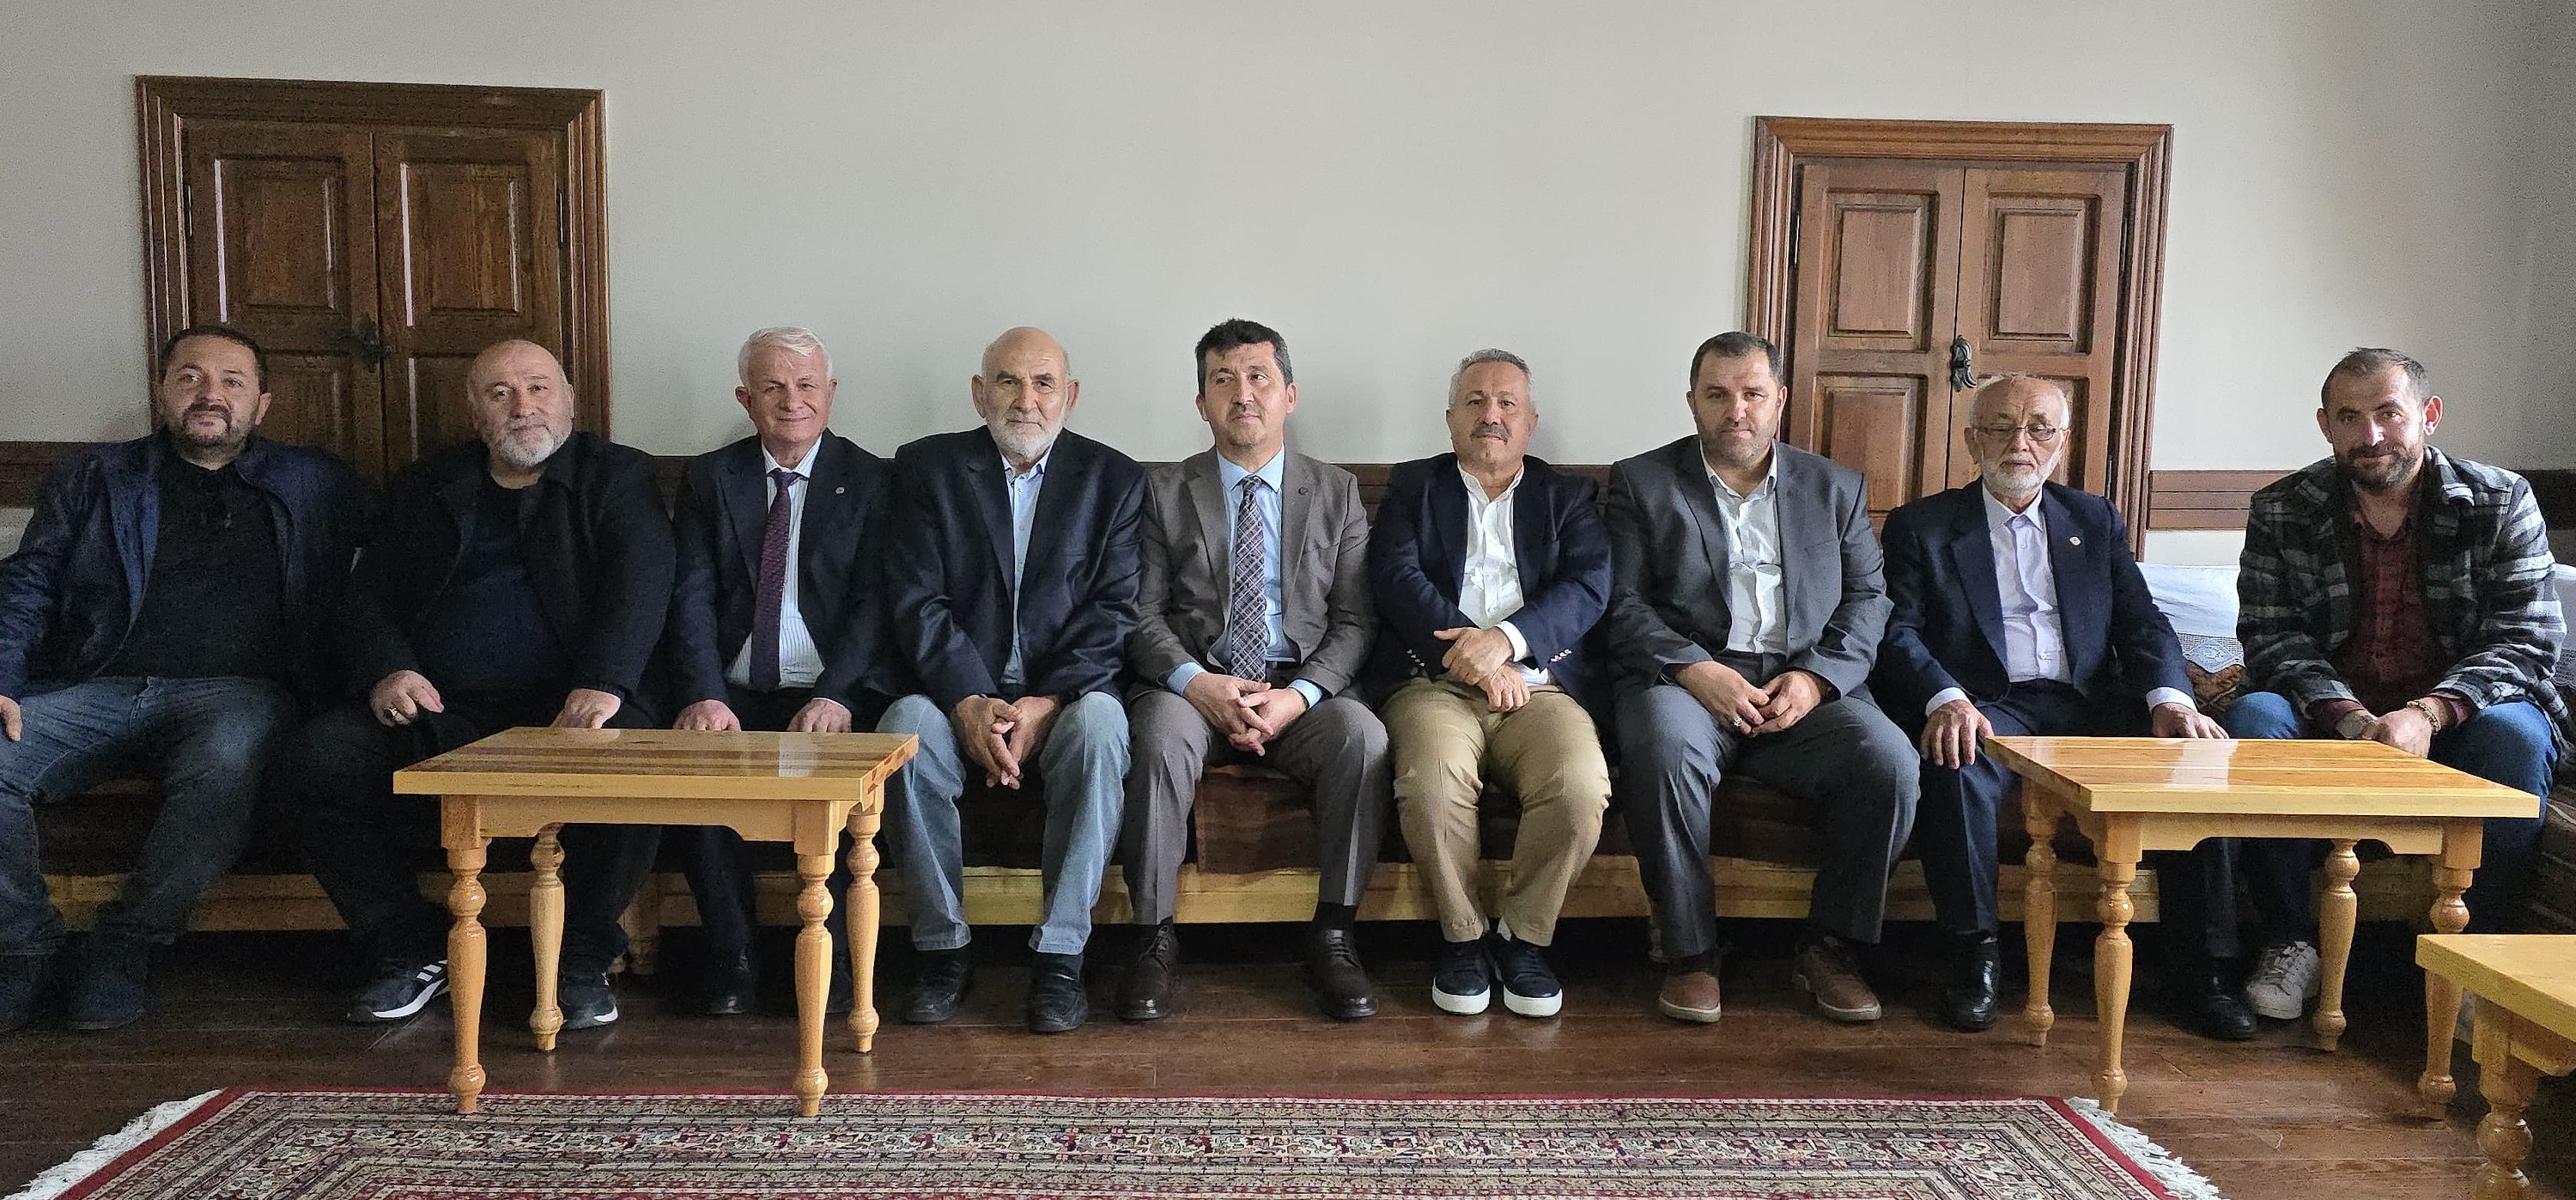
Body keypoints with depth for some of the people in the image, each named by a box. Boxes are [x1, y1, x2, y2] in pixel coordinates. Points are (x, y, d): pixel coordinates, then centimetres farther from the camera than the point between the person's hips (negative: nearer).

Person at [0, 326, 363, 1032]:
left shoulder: (313, 487, 18)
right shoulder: (94, 480, 22)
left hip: (233, 690, -2)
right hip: (92, 687, 3)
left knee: (228, 760, -37)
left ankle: (125, 946, -17)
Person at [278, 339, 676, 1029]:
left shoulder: (617, 477, 9)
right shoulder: (423, 491, 21)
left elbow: (639, 584, -8)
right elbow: (366, 598, 17)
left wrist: (604, 685, -26)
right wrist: (386, 670, -6)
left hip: (567, 708, -3)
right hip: (435, 710, 4)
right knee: (314, 760, -20)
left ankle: (584, 960, -11)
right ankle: (414, 950, -2)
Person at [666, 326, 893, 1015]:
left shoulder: (872, 482, 7)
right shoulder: (709, 479, 12)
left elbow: (873, 602, -3)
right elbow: (692, 598, 1)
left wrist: (834, 697, -20)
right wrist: (704, 697, -17)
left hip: (829, 698, -1)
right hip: (734, 695, 2)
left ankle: (826, 953, -14)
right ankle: (731, 956, -14)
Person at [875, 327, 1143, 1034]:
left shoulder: (1114, 479, 7)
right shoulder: (927, 467, 8)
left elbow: (1115, 612, -2)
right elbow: (916, 603, -2)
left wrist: (1047, 703, -17)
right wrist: (968, 702, -18)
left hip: (1066, 693, 0)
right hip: (959, 690, 1)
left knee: (1099, 725, -33)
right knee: (905, 729, -31)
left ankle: (1060, 955, -23)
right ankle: (942, 950, -15)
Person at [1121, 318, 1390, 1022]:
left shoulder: (1336, 493, 12)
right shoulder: (1164, 491, 10)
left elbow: (1354, 621, 5)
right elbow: (1142, 614, 3)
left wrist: (1299, 694, -13)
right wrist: (1195, 682, -17)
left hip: (1301, 692, 1)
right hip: (1194, 688, 0)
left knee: (1362, 734, -31)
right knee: (1162, 733, -34)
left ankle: (1332, 935, -18)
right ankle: (1154, 940, -22)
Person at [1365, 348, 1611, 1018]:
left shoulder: (1569, 497, 20)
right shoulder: (1412, 487, 19)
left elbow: (1590, 586, 2)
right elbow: (1396, 580, 1)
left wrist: (1507, 639, -16)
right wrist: (1469, 649, -13)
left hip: (1539, 684, 1)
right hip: (1435, 681, -1)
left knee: (1581, 787, -30)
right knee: (1433, 783, -33)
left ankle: (1525, 937, -7)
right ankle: (1462, 937, -9)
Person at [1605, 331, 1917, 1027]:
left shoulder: (1836, 488, 19)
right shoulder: (1641, 483, 11)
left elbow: (1867, 600, 11)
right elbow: (1623, 604, 1)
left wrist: (1816, 676, -8)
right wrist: (1695, 670, -15)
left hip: (1805, 688, 3)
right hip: (1686, 678, -2)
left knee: (1890, 761, -26)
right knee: (1666, 751, -36)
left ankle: (1830, 946, -7)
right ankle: (1690, 952, -19)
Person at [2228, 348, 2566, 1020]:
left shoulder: (2501, 503, -2)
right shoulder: (2281, 514, 0)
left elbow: (2526, 638, -10)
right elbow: (2270, 636, -6)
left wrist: (2428, 713, -27)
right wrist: (2348, 716, -25)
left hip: (2456, 719, 0)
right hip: (2331, 716, 1)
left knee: (2515, 733, -32)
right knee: (2254, 717, -29)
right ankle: (2291, 942, -17)